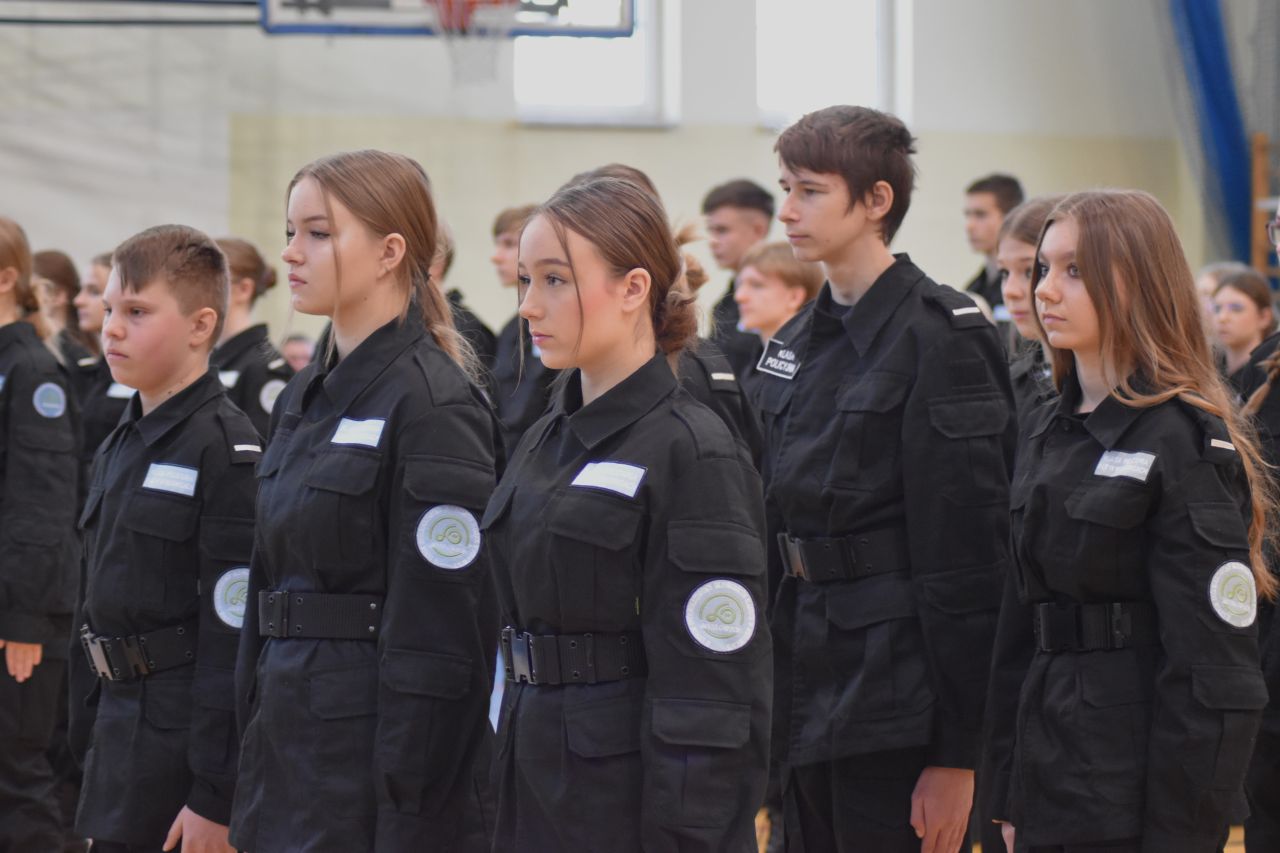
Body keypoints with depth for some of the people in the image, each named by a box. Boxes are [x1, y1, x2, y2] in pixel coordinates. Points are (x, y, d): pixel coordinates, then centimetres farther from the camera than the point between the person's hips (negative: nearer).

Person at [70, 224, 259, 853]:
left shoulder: (225, 451, -14)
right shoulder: (121, 446, 13)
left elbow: (232, 633, -18)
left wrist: (214, 796, -20)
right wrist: (90, 731, 15)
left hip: (188, 727, -8)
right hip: (121, 727, 8)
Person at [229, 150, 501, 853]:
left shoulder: (434, 407, -13)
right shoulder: (303, 399, 13)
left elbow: (441, 633, -17)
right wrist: (250, 770, 14)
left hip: (378, 755, -8)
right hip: (288, 753, 8)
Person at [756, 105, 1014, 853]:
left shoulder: (939, 341, -12)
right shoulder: (798, 344, 12)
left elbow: (965, 557, -15)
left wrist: (956, 752, -17)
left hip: (894, 694, -8)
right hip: (808, 692, 8)